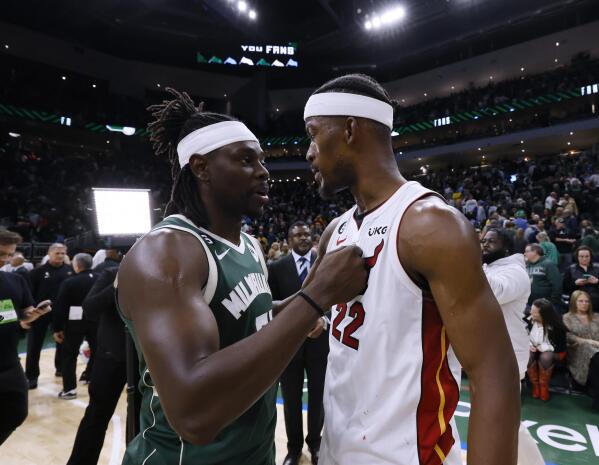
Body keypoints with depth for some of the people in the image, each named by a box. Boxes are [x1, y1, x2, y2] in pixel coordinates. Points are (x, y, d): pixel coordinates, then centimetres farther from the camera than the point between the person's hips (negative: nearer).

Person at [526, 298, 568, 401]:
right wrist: (530, 345, -14)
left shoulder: (556, 326, -19)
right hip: (534, 349, 3)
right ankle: (535, 385, -12)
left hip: (554, 352, -3)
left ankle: (544, 387, -14)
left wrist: (543, 347, -22)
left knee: (545, 357, -38)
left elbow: (560, 346, -14)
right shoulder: (529, 321, -9)